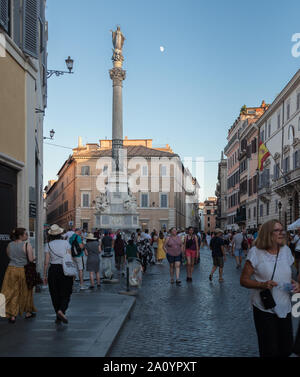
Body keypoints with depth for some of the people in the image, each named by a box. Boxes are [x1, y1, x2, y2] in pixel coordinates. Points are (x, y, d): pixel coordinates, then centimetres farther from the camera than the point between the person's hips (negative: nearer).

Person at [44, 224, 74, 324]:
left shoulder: (48, 245, -1)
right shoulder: (66, 243, -1)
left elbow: (46, 262, -1)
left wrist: (45, 275, 6)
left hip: (53, 270, 1)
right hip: (65, 270, -1)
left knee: (55, 294, 11)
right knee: (66, 293, 7)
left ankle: (58, 317, 15)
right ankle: (61, 310, -17)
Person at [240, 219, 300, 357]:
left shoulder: (286, 250, 4)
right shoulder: (256, 252, -10)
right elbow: (244, 280, -7)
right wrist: (263, 284, -23)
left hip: (284, 308, 5)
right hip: (264, 309, -4)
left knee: (287, 350, 10)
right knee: (269, 351, 2)